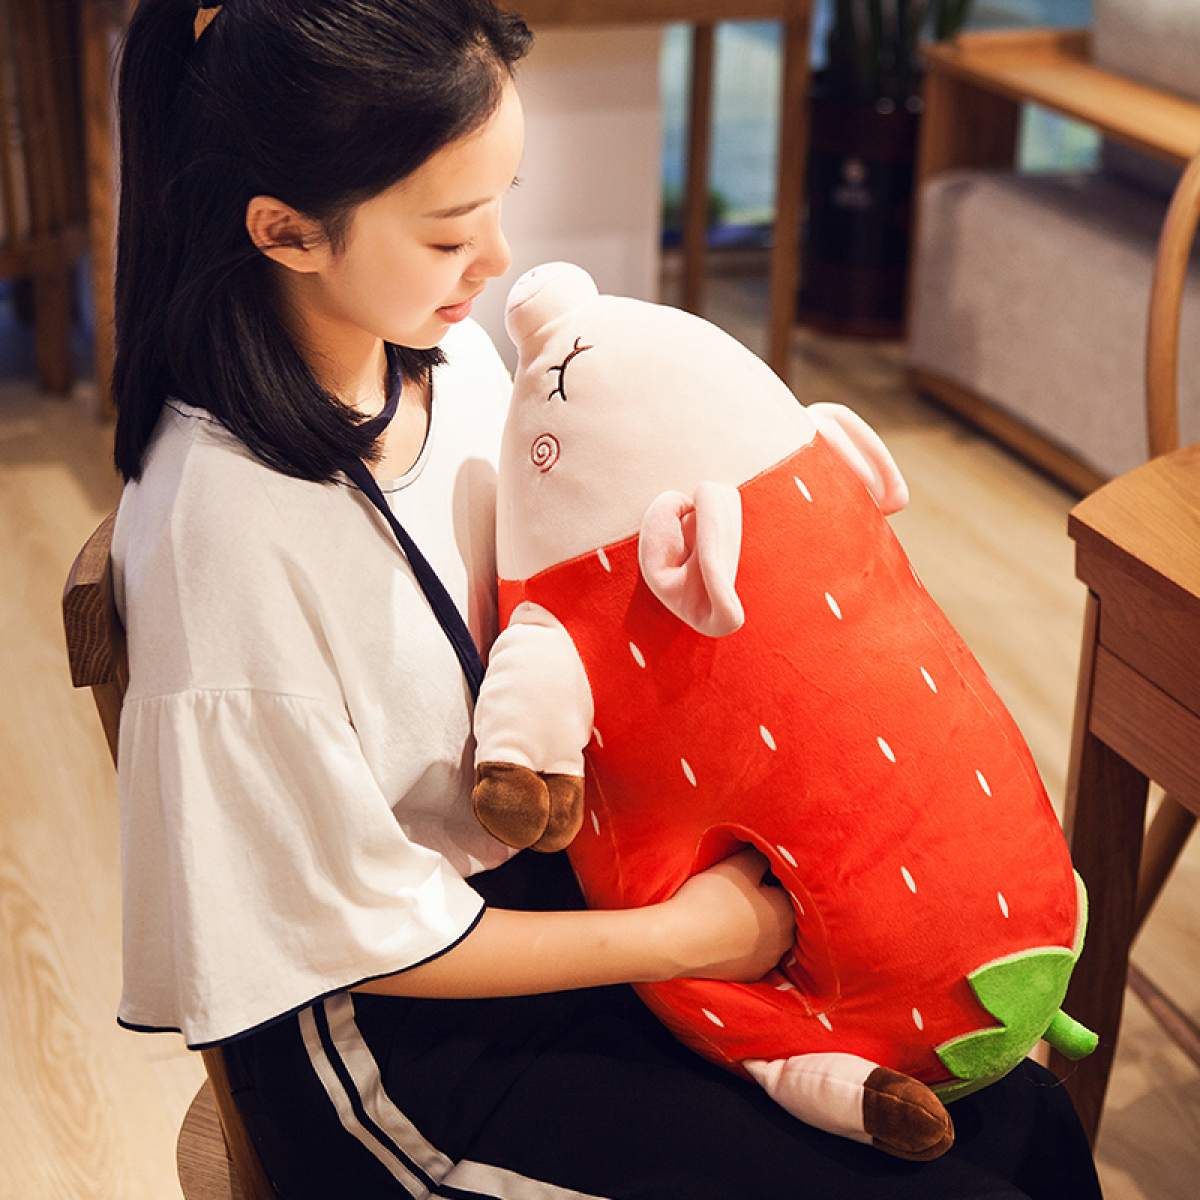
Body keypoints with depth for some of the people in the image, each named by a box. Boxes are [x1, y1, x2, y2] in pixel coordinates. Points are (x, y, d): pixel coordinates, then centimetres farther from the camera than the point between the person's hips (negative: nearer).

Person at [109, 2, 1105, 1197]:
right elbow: (366, 938, -19)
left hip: (553, 871, 7)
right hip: (400, 1024, -7)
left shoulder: (450, 353, -6)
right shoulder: (220, 529, -29)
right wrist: (683, 937, -13)